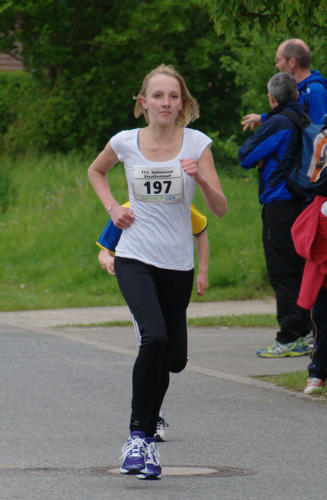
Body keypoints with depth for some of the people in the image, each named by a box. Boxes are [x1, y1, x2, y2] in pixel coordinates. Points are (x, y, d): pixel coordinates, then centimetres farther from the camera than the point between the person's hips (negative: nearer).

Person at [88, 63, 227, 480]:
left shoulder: (197, 144, -3)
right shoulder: (126, 142, -1)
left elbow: (220, 209, -6)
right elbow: (96, 171, 22)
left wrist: (201, 179, -25)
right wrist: (112, 208, 6)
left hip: (177, 264, 2)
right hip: (134, 259, -2)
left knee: (173, 358, 8)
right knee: (155, 338, -26)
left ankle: (147, 436, 30)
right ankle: (138, 435, -17)